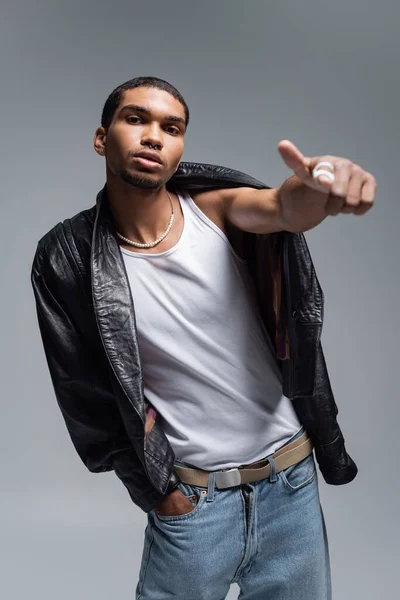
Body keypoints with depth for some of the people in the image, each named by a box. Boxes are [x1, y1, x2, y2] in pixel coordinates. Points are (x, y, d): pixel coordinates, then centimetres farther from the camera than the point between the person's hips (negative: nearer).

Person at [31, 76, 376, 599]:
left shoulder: (215, 206, -7)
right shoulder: (67, 258, -8)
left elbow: (283, 208, -29)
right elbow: (88, 395, -3)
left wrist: (319, 190, -52)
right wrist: (156, 491, -4)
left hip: (293, 482, 2)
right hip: (190, 498, -1)